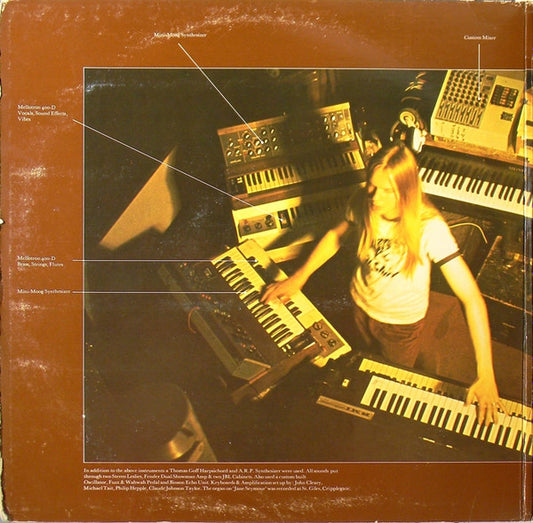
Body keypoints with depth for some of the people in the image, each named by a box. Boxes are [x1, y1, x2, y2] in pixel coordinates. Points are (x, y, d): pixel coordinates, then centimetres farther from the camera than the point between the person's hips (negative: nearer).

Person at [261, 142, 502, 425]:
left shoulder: (430, 228, -37)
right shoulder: (363, 203, -23)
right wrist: (299, 277, -10)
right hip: (361, 306, 4)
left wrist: (486, 376, -43)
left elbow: (472, 298, -38)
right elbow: (336, 234, -1)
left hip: (402, 322, -4)